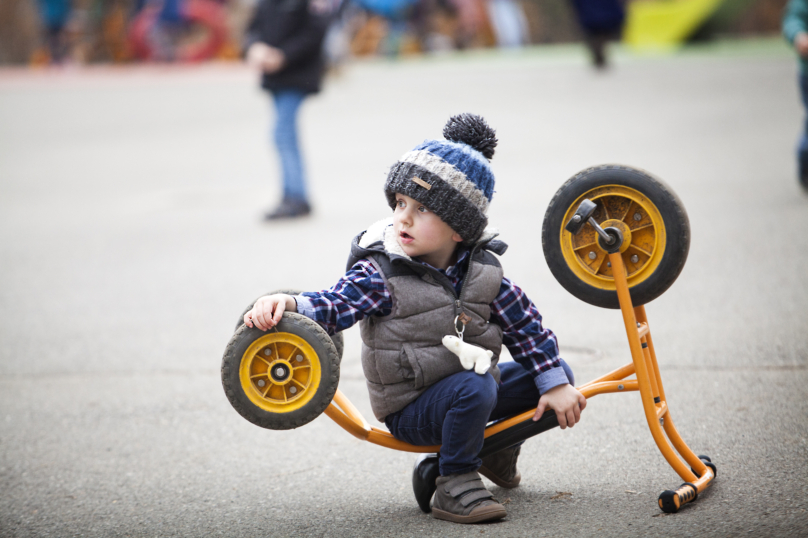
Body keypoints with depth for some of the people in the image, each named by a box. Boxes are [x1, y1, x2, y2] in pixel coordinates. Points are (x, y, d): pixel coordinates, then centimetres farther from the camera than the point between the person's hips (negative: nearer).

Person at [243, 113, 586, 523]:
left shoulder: (481, 269, -4)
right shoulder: (381, 274, -18)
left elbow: (524, 324, 2)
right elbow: (333, 306, -29)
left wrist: (555, 384, 0)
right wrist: (288, 304, -50)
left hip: (472, 389, 6)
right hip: (411, 409, -6)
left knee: (557, 378, 7)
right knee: (475, 387, -35)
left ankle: (499, 446, 26)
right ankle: (455, 485, -18)